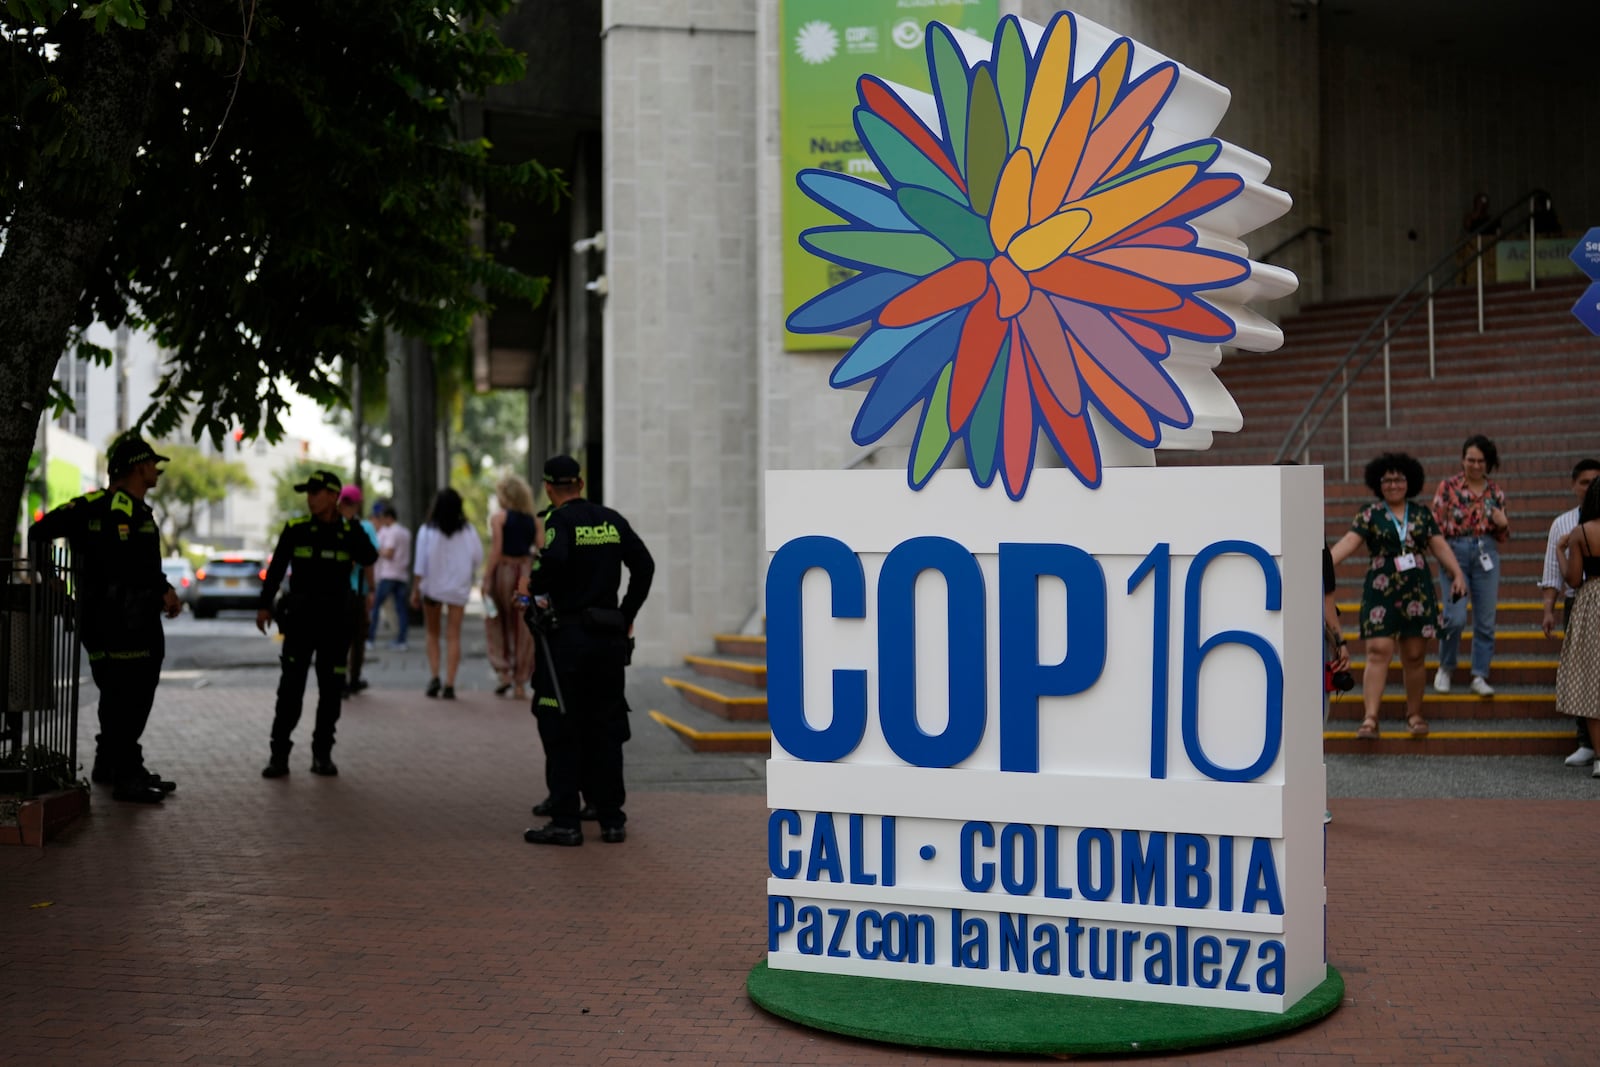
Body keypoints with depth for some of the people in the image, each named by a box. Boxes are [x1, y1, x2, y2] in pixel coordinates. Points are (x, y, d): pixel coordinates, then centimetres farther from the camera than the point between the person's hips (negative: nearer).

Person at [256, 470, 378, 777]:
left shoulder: (350, 530, 1)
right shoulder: (296, 529, 0)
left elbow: (369, 558, -17)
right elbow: (276, 569, 4)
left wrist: (346, 526, -18)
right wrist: (265, 606, -2)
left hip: (335, 619, 1)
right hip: (300, 616, -1)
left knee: (331, 689, 5)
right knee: (290, 687, -4)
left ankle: (322, 754, 15)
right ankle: (279, 755, 1)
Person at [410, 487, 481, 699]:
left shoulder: (427, 531, -6)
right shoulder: (467, 530, -2)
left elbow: (421, 564, -6)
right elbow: (478, 557, 1)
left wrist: (415, 590, 0)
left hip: (432, 587, -1)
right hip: (459, 587, 1)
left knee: (433, 634, 14)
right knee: (453, 636, 2)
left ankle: (434, 677, -1)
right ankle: (449, 685, -5)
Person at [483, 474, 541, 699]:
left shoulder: (499, 518, -4)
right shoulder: (535, 520, 7)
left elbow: (496, 551, -12)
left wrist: (486, 579, -8)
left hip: (503, 570, -3)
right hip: (527, 573, 3)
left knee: (496, 623, 14)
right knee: (524, 630, 6)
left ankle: (503, 672, 2)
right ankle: (521, 684, 8)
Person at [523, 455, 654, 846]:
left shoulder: (558, 521, -8)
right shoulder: (612, 520, 9)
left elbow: (554, 560, -28)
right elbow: (644, 566, 7)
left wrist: (534, 586, -9)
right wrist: (627, 616, 13)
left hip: (566, 635, -5)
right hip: (609, 637, 6)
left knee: (561, 732, 1)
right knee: (606, 729, 11)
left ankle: (565, 821, 0)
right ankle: (611, 820, 13)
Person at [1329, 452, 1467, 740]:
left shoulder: (1422, 515, 11)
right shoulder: (1370, 515, 2)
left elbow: (1440, 546, 9)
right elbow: (1349, 542, -9)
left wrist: (1457, 573, -5)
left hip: (1418, 594, 2)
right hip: (1381, 592, -2)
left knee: (1414, 656, 6)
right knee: (1378, 652, -10)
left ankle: (1414, 714, 21)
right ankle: (1369, 718, -14)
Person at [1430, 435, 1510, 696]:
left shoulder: (1495, 493, 11)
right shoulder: (1448, 486, 2)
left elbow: (1502, 536, 18)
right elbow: (1435, 524, 1)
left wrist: (1504, 524, -4)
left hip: (1486, 554, 3)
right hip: (1455, 551, -3)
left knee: (1485, 620, 2)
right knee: (1455, 617, -13)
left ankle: (1480, 675, 12)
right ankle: (1445, 668, 11)